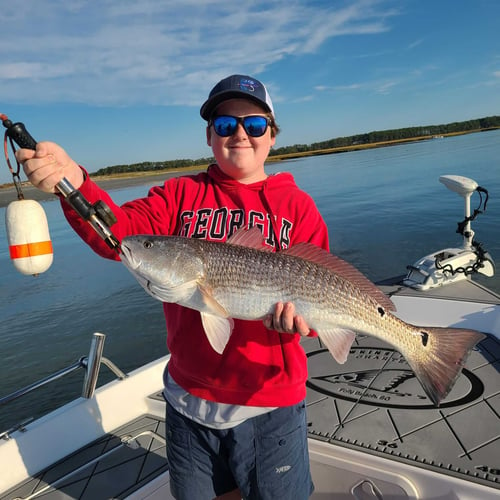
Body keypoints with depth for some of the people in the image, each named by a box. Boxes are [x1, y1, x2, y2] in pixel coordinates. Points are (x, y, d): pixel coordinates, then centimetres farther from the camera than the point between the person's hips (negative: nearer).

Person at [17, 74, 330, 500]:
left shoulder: (297, 205, -3)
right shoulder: (180, 194, 0)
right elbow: (120, 233, -15)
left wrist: (301, 311, -29)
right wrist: (75, 183, -32)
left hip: (269, 404, -1)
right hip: (189, 399, 2)